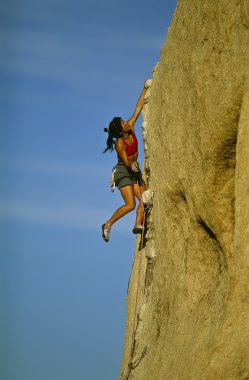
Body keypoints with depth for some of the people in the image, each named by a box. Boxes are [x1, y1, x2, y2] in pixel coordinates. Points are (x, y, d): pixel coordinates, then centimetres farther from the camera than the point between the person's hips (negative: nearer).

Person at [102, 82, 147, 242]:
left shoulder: (131, 127, -5)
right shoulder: (119, 143, -22)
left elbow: (138, 107, -2)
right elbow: (126, 161, -20)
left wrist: (145, 89, -3)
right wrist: (131, 165, -41)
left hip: (134, 171, 7)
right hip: (123, 172, -7)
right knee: (130, 204, -15)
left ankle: (138, 225, -12)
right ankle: (108, 225, -5)